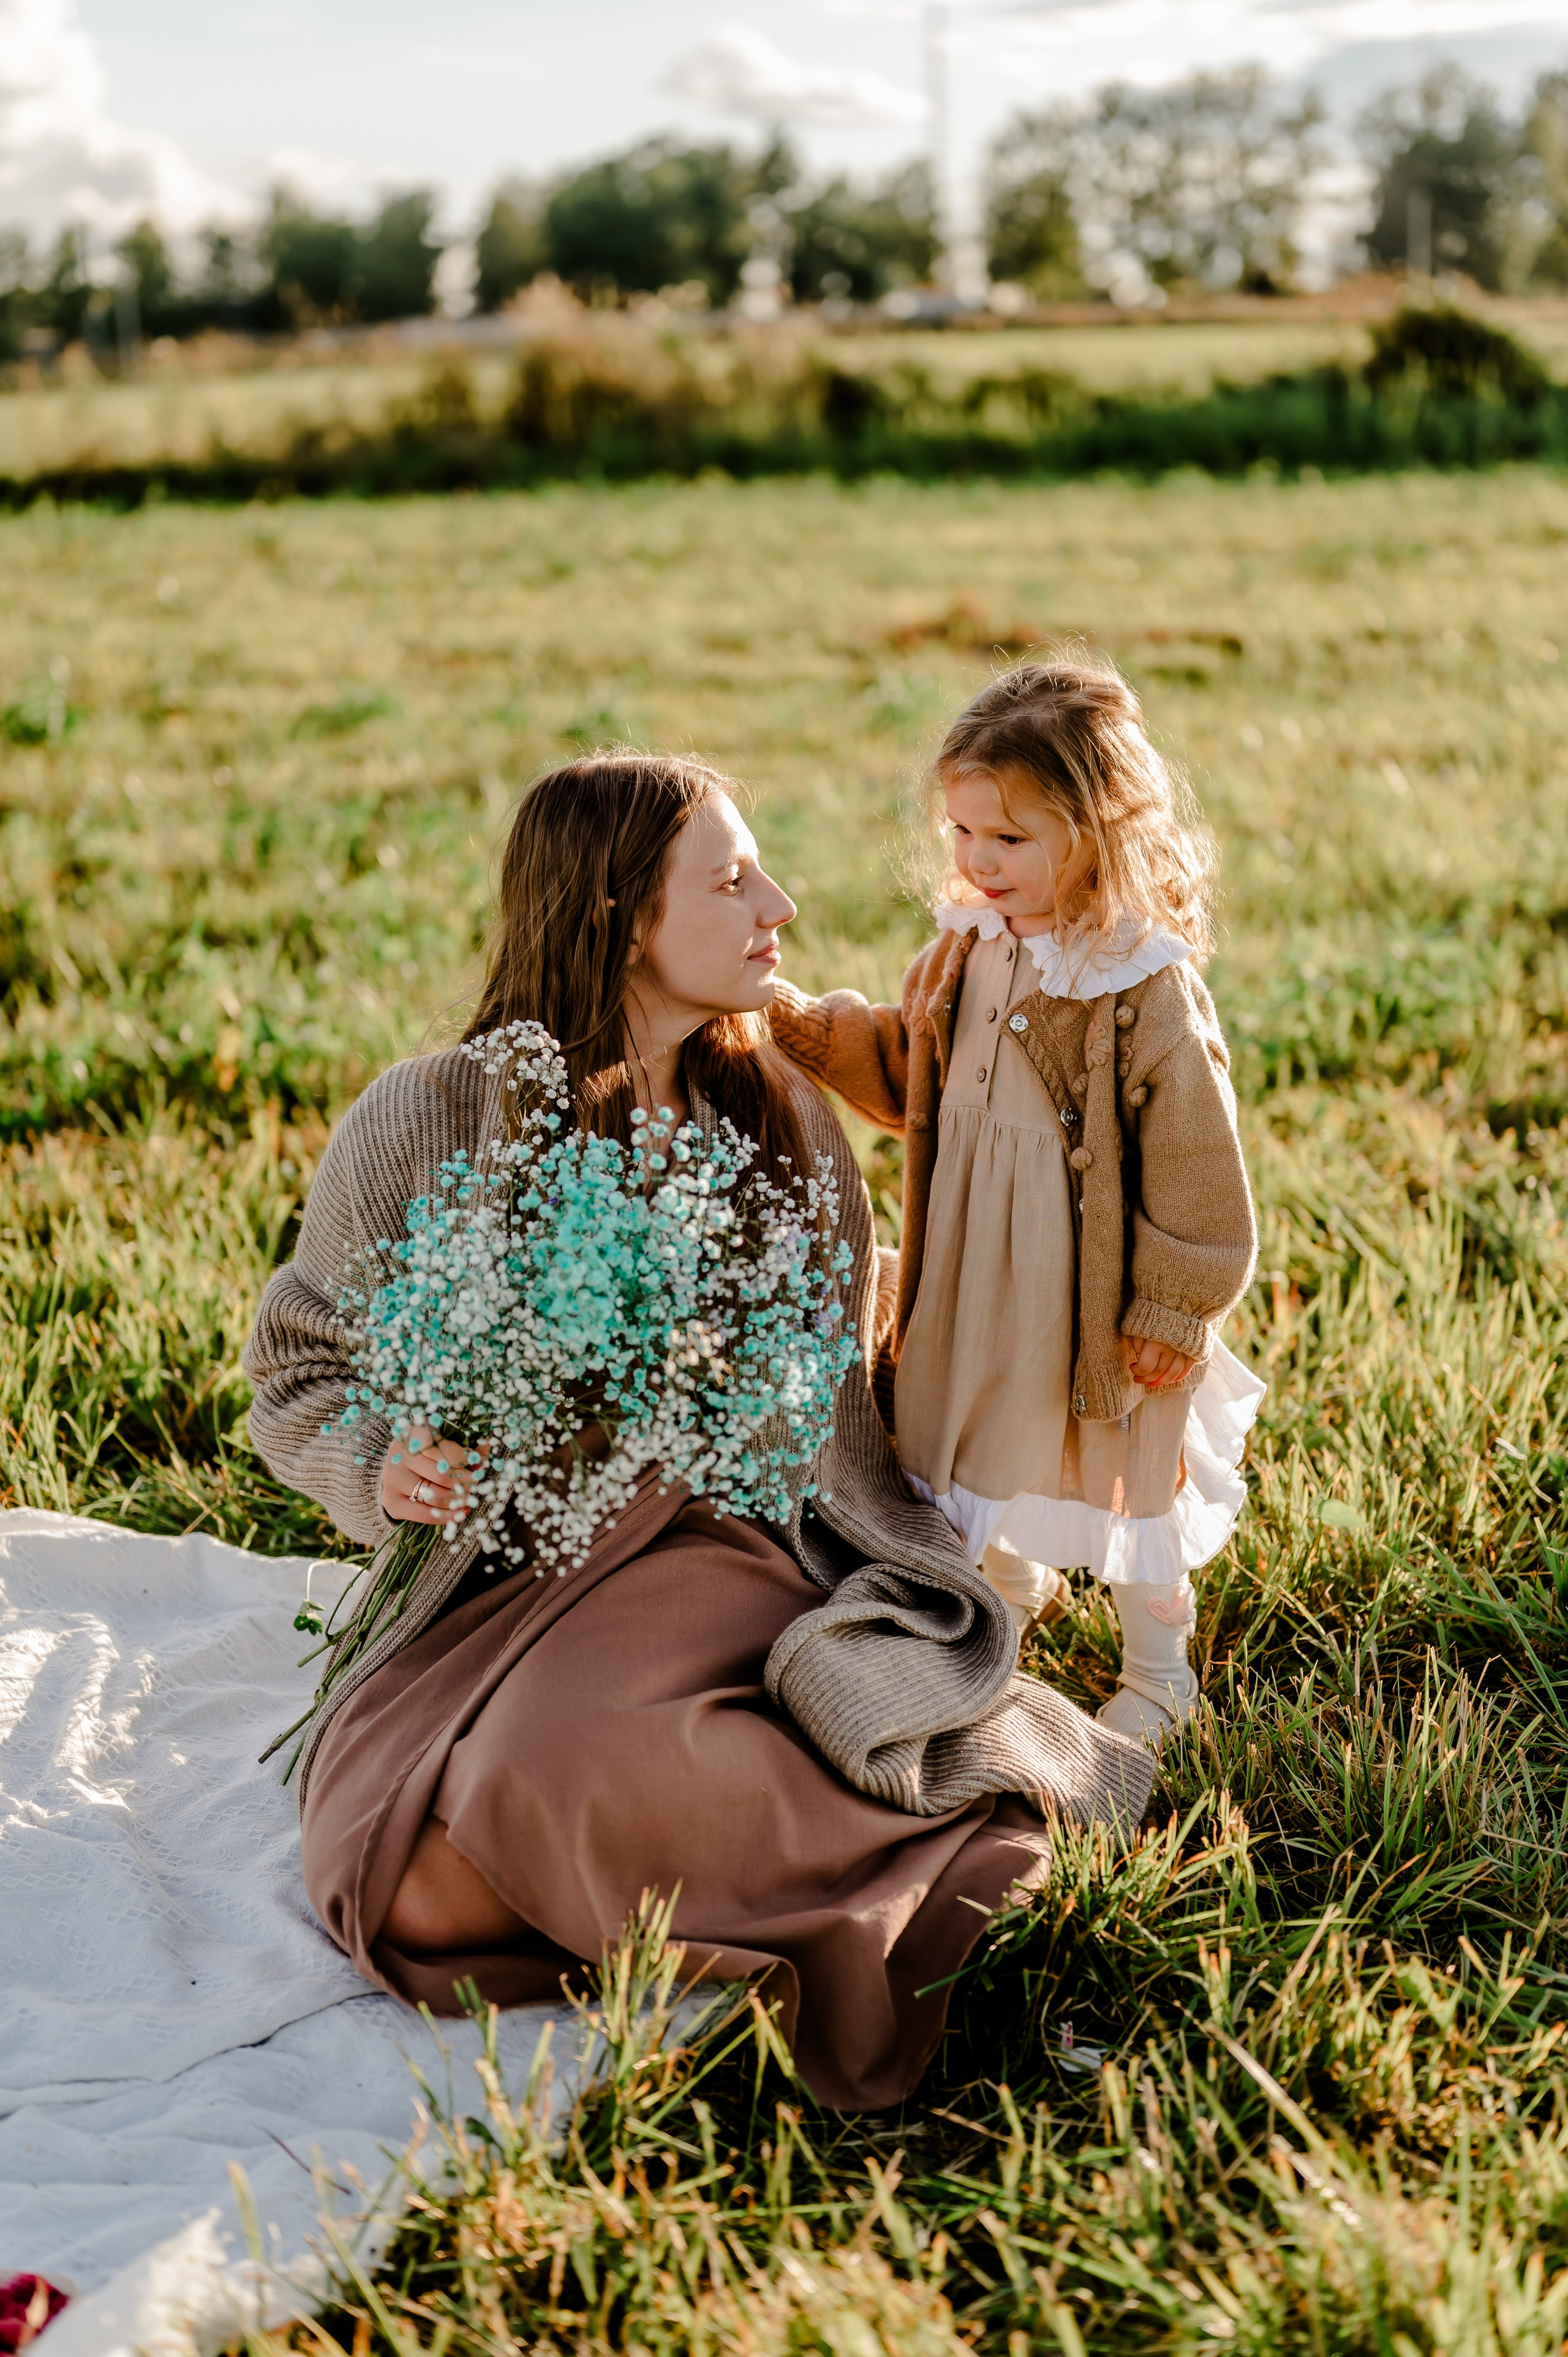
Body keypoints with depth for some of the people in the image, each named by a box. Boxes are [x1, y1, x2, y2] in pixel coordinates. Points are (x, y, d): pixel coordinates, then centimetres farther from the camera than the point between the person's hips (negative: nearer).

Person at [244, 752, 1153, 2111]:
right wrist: (383, 1465, -13)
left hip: (719, 1547, -1)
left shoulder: (780, 1118, 7)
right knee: (417, 1899, -27)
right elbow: (301, 1373, 7)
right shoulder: (425, 1123, -2)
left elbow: (838, 1391, 17)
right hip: (489, 1582, 2)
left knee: (561, 1787, -35)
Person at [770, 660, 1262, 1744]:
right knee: (982, 1437, 23)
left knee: (1127, 1468, 13)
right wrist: (803, 1024, -2)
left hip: (1093, 1279, -6)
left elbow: (1192, 1157, -17)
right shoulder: (967, 949, -3)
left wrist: (1174, 1307, -13)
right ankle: (1021, 1586, 52)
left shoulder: (1148, 987, -23)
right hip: (975, 1268, 6)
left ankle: (1159, 1666, 34)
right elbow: (905, 1076, 11)